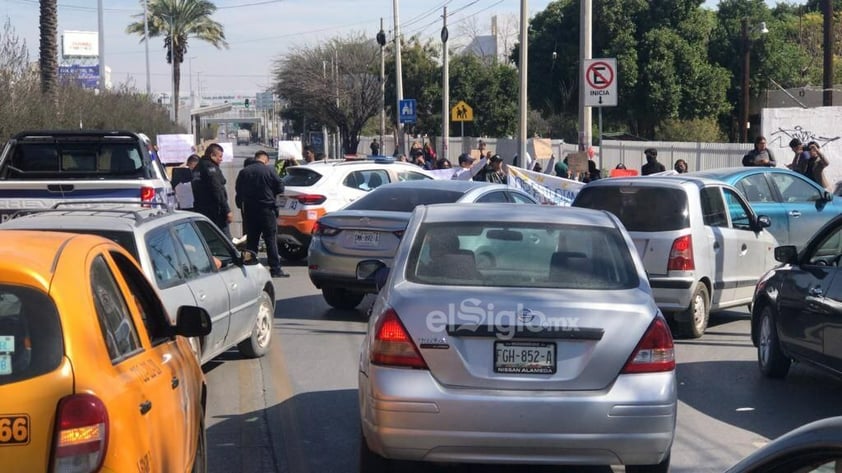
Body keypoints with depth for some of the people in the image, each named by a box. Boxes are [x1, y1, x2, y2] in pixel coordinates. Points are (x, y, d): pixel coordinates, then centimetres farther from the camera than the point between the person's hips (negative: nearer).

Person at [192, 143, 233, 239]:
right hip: (215, 212, -9)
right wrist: (227, 210, -20)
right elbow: (218, 191, -20)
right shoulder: (211, 167, -12)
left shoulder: (197, 168, 16)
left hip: (200, 210, 9)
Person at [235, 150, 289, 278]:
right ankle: (275, 269, -5)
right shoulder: (270, 170, -8)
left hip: (249, 210, 4)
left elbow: (238, 191, 8)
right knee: (271, 239, -2)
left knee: (251, 240, 10)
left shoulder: (243, 172, 3)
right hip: (267, 209, -4)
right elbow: (280, 188, -5)